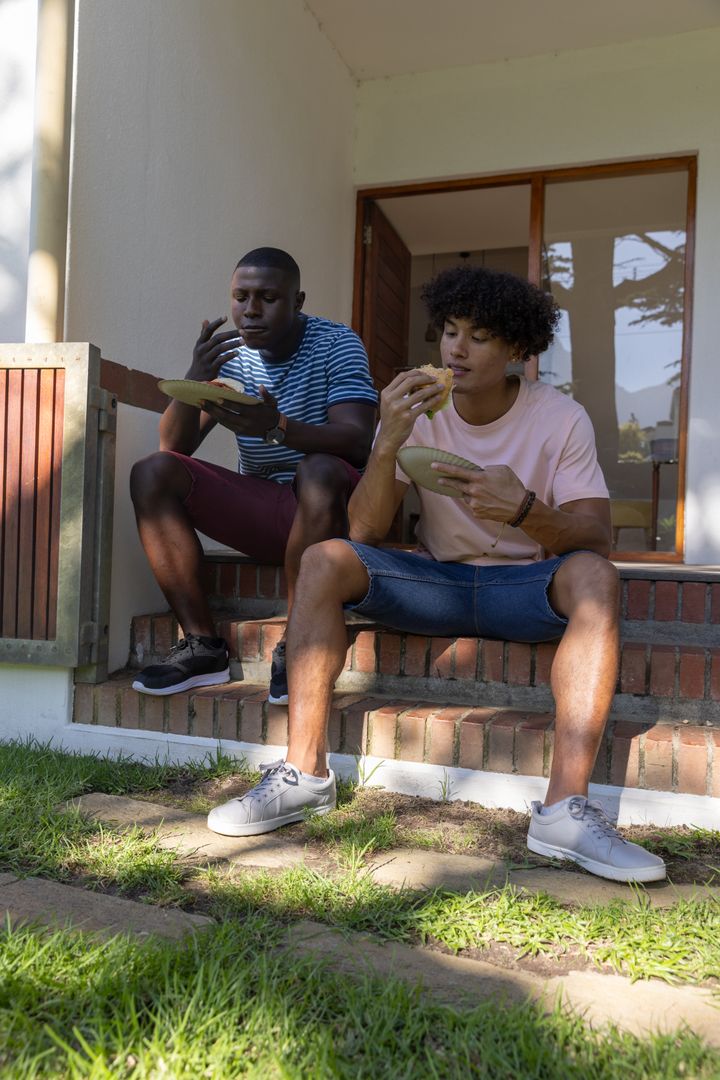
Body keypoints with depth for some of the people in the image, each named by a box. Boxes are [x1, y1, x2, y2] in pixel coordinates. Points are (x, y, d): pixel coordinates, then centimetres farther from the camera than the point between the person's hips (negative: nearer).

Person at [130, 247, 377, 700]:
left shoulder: (336, 344, -7)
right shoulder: (229, 354, 4)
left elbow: (358, 441, -22)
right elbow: (175, 448, -4)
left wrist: (278, 428, -39)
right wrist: (196, 379, -22)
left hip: (325, 510, -4)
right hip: (256, 508, 4)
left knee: (320, 469, -36)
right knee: (152, 473, -14)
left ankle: (297, 646, -25)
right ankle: (203, 646, -16)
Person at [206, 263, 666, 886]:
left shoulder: (561, 419, -7)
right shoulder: (417, 412, -3)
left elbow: (596, 541, -15)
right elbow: (365, 532, -11)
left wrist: (524, 510, -35)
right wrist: (388, 444, -28)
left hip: (524, 586, -1)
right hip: (437, 582, 2)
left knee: (593, 575, -32)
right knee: (324, 560, -21)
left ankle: (566, 809, -34)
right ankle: (304, 772, -17)